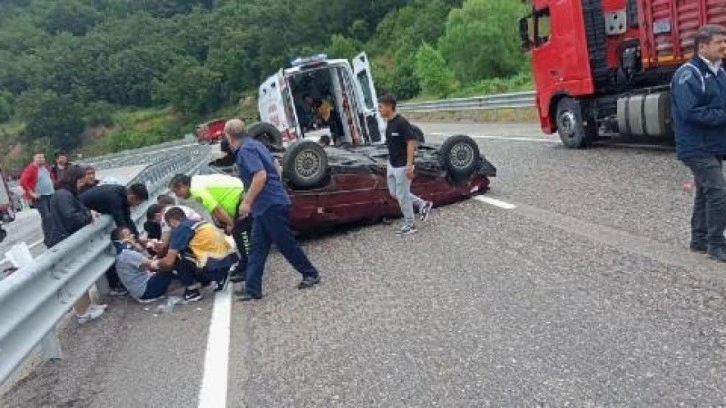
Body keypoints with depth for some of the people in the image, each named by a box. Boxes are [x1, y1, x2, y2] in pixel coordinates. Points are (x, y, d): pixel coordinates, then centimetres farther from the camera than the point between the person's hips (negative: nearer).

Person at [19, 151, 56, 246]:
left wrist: (53, 186, 16)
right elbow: (23, 182, -17)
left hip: (51, 194, 7)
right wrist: (31, 193, -19)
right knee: (46, 217, -12)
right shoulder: (30, 169, -11)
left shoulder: (47, 167, 10)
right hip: (40, 196, -7)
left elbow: (52, 177, 27)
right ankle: (47, 238, -5)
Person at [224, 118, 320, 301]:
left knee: (286, 244, 1)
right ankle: (252, 289, 10)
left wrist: (247, 202, -20)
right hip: (266, 206, 10)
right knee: (256, 248, 8)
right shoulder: (254, 144, 14)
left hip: (271, 205, -10)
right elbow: (275, 166, 22)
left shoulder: (246, 150, -15)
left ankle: (311, 274, 15)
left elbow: (260, 175, -26)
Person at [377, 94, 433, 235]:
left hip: (402, 166, -10)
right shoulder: (389, 122, 7)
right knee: (394, 193, 17)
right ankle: (423, 205, 28)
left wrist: (409, 166, -25)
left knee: (402, 195, 0)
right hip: (392, 164, 10)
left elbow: (411, 143, -22)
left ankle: (409, 225, 16)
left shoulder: (401, 123, -21)